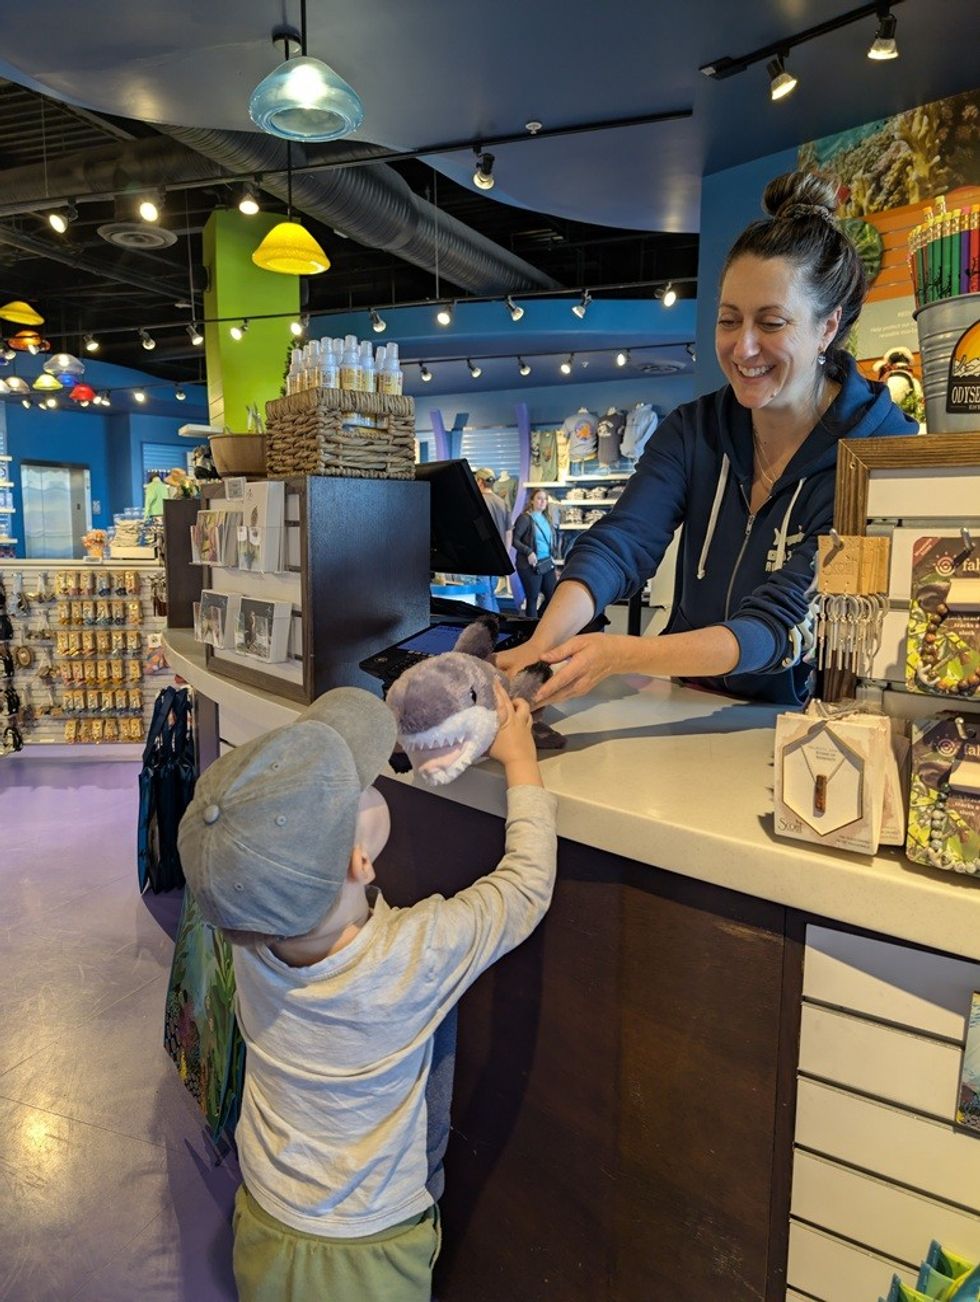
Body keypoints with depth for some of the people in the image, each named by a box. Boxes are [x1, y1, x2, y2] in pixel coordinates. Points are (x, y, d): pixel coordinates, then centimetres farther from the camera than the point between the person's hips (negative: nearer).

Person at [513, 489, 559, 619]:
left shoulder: (545, 519, 14)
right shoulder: (525, 518, -7)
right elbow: (515, 540, -13)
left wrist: (552, 558, 11)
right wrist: (529, 552, -23)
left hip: (547, 564, 7)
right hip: (531, 566, -7)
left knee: (553, 596, 7)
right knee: (532, 598, 1)